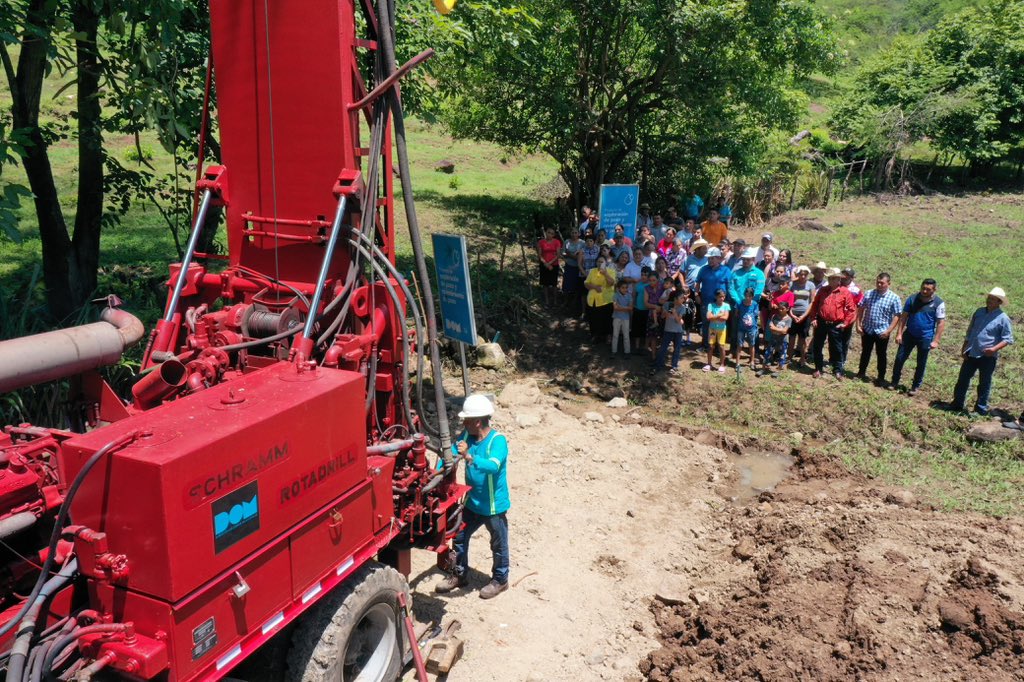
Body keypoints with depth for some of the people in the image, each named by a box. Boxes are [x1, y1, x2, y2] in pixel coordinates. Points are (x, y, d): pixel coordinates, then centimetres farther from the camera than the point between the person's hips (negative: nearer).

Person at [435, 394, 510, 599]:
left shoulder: (498, 440, -25)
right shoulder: (466, 435, -5)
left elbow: (493, 466, -40)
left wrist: (469, 457, -52)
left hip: (494, 506, -6)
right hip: (472, 503, 6)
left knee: (498, 545, 14)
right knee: (459, 537, 18)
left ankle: (500, 580, 36)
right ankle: (460, 575, 38)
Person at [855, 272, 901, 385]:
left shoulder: (894, 298, -9)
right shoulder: (868, 294, -1)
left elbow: (896, 316, -10)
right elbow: (860, 309, 5)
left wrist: (888, 331, -17)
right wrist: (858, 324, -1)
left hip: (882, 332, -3)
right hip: (867, 330, 3)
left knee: (881, 355, 9)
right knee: (865, 352, 17)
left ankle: (881, 377, 20)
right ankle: (861, 372, 32)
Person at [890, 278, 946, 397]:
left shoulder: (939, 303, -10)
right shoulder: (912, 299, -5)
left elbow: (941, 323, -8)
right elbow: (903, 317, -1)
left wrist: (936, 340, -13)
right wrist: (899, 333, -5)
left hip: (926, 338, -2)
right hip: (909, 334, 2)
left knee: (921, 364, 10)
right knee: (899, 358, 3)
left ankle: (915, 387, 23)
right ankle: (894, 382, 20)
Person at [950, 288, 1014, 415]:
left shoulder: (1003, 318, -9)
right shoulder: (979, 312, 5)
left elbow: (1007, 339, -9)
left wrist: (994, 349, -23)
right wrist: (964, 348, 10)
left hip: (987, 357, -5)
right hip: (971, 354, 5)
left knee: (984, 383, 8)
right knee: (963, 379, 10)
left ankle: (981, 409, 19)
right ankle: (957, 404, 22)